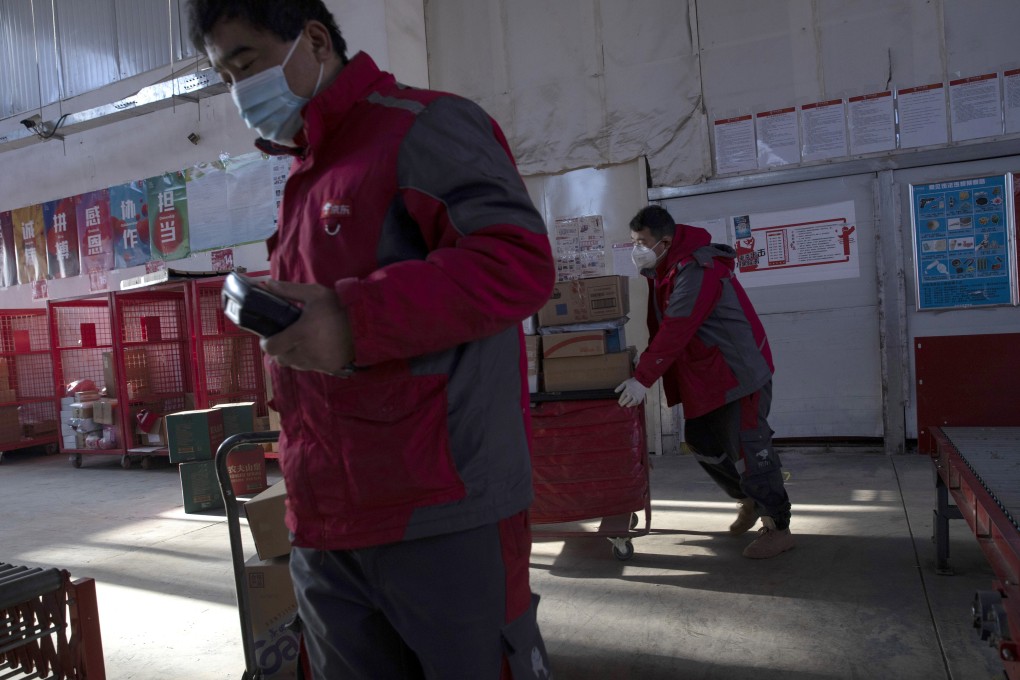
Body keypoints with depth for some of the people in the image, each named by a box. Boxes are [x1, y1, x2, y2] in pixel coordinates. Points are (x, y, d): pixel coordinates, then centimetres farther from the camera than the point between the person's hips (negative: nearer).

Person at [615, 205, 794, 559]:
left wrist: (642, 378, -30)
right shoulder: (666, 268, 8)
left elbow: (675, 332, -30)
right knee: (702, 441, 14)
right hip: (704, 375, 10)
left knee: (748, 447, -6)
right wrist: (646, 366, 4)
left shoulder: (695, 271, -24)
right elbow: (661, 328, 12)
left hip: (739, 371, -10)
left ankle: (778, 527, 8)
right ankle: (749, 501, 33)